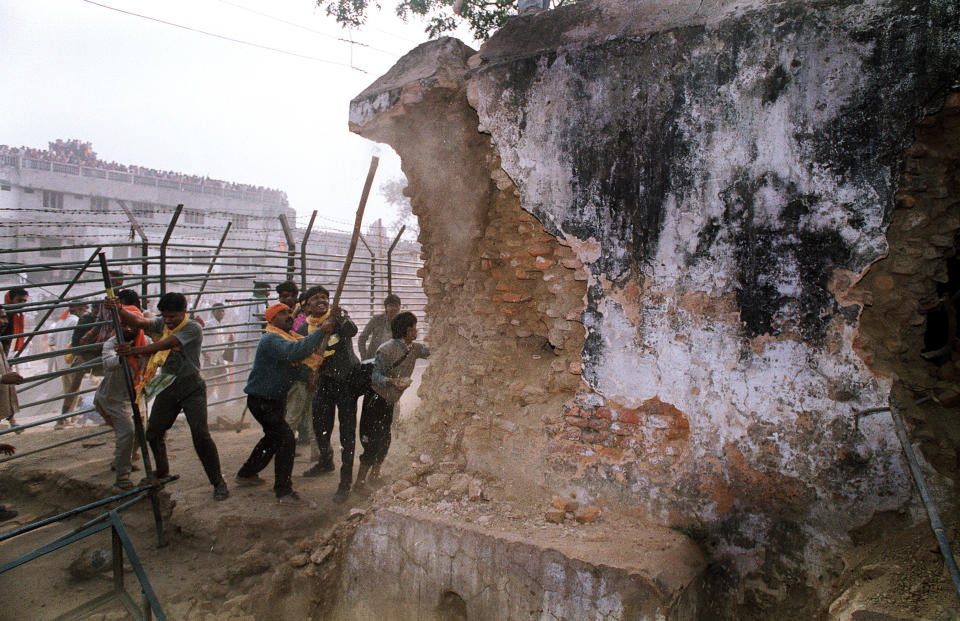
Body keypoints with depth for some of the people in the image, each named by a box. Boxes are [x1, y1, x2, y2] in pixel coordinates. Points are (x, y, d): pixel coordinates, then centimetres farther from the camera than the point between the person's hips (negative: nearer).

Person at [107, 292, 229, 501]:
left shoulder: (193, 328, -12)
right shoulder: (162, 324, 9)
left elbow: (164, 345, -21)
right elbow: (139, 322, -8)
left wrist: (135, 350, -27)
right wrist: (119, 310, -24)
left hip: (191, 387, -7)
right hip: (167, 387, 7)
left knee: (200, 433, -15)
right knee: (153, 431, 11)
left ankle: (218, 482, -5)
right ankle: (162, 472, 36)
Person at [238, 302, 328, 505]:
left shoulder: (289, 336, 11)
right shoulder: (271, 339, -21)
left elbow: (293, 366, 17)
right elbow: (296, 351, -41)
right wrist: (321, 331, -42)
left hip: (275, 398, 11)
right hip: (261, 400, -11)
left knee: (274, 437, 24)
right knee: (285, 438, -17)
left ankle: (246, 474, 42)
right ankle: (283, 491, -10)